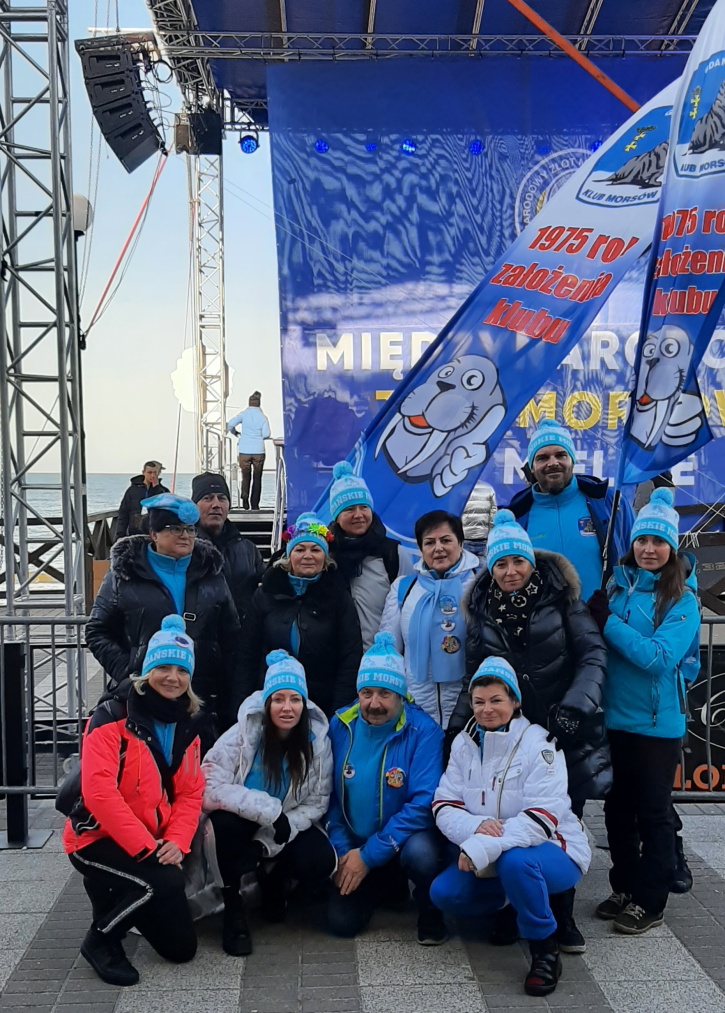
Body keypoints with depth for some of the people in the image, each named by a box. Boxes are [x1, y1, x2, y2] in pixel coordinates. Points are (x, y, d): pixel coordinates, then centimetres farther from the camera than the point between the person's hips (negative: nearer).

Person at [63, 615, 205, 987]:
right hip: (97, 838, -7)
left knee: (181, 948, 7)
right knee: (166, 881, -34)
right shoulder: (113, 715, -19)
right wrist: (145, 846, -27)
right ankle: (101, 940, -7)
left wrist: (175, 841, -16)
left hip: (154, 843, 7)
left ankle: (114, 899, 30)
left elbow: (190, 792, 2)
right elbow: (98, 790, -26)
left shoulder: (187, 723, 3)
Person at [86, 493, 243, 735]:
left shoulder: (211, 574, 10)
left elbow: (231, 641, 9)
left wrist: (232, 704, 4)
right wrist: (128, 674, -10)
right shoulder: (125, 575, 2)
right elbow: (98, 632, 4)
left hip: (203, 702, 2)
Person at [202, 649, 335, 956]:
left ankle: (274, 878, 11)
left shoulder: (317, 739, -12)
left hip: (287, 827, 2)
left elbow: (317, 803, -11)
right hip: (242, 823, -2)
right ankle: (232, 906, -12)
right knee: (226, 818, -35)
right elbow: (210, 788, -27)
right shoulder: (243, 734, -18)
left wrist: (269, 841, -23)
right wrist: (267, 809, -35)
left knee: (322, 862, -25)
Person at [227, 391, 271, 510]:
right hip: (258, 451, 0)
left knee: (246, 476, 11)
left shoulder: (243, 414, 0)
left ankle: (245, 493, -19)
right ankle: (255, 505, 8)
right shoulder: (263, 417, 1)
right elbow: (266, 434, -6)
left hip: (244, 451, 0)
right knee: (257, 478, 9)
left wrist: (235, 433, 13)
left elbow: (230, 424, -8)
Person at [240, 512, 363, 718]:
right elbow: (249, 655, 5)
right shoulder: (266, 594, 4)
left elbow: (350, 659, -4)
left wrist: (339, 713, -11)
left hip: (323, 707, -1)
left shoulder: (338, 597, 0)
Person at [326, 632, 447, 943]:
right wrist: (342, 852, -10)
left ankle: (429, 910, -1)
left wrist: (369, 855, -22)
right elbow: (330, 795, 0)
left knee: (421, 854, -36)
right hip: (354, 845, 4)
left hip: (406, 838, -4)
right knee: (341, 923, -7)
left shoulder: (423, 731, -19)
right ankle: (388, 886, 25)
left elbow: (423, 802, -24)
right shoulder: (340, 726, -6)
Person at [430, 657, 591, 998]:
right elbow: (444, 806, -5)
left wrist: (484, 848, -36)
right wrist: (475, 827, -29)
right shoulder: (464, 743, -1)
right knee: (443, 893, -13)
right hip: (490, 858, 6)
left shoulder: (538, 744, -17)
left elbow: (542, 817, -27)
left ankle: (545, 950, -12)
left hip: (553, 852, -6)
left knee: (514, 859, -37)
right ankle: (512, 905, 16)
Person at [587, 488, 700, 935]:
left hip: (657, 724, -4)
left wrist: (608, 621, -20)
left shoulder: (682, 599, -10)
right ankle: (625, 888, 31)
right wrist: (598, 618, -9)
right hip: (614, 717, 5)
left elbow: (658, 657, -20)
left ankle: (650, 902, 20)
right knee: (618, 808, 15)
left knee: (653, 812, 7)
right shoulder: (618, 586, 3)